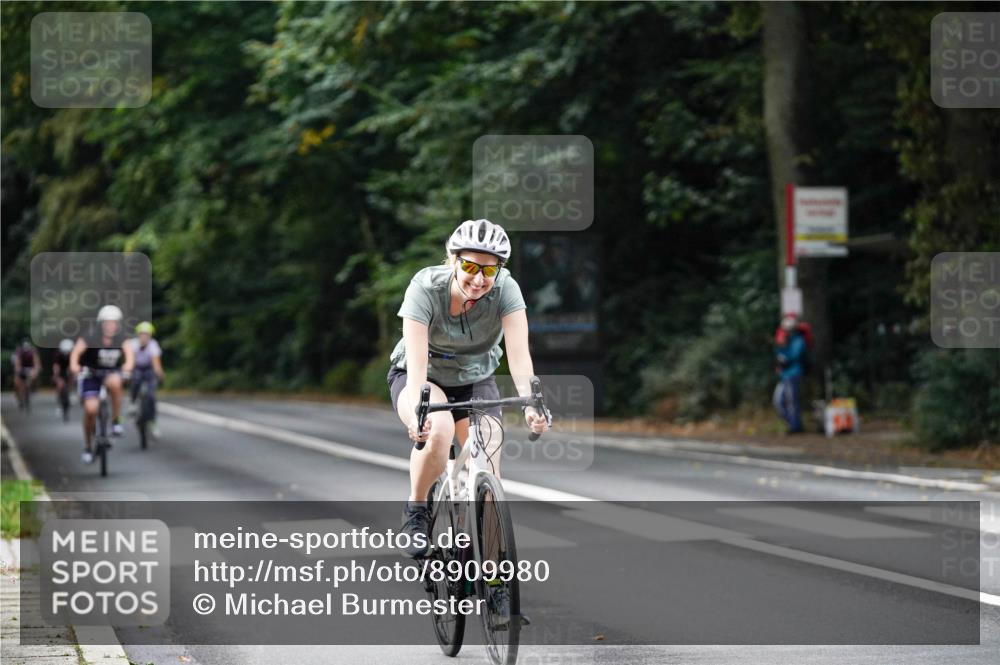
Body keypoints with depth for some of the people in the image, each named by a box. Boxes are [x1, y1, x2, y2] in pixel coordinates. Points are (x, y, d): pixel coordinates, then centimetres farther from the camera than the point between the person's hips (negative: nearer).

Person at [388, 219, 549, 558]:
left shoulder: (505, 290, -23)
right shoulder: (425, 288, -29)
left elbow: (519, 354, -33)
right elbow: (417, 363, -37)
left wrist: (530, 403, -50)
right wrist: (418, 411, -54)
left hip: (475, 380, 2)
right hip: (424, 377, -2)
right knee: (438, 428, -36)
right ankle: (416, 511, -11)